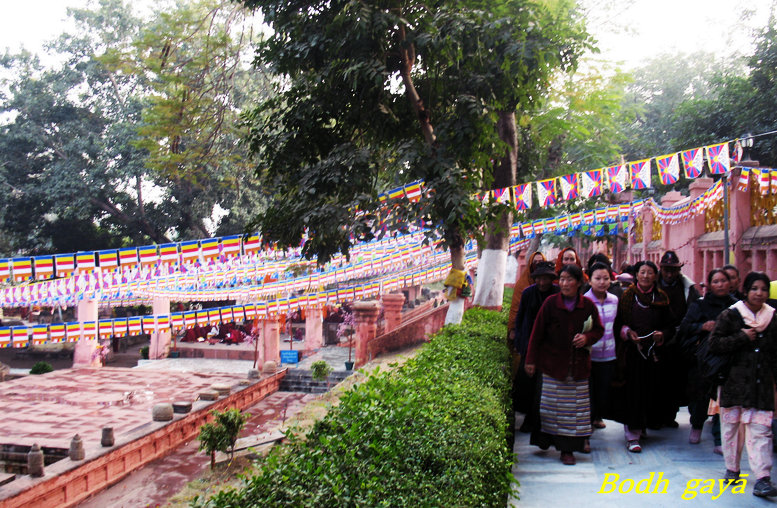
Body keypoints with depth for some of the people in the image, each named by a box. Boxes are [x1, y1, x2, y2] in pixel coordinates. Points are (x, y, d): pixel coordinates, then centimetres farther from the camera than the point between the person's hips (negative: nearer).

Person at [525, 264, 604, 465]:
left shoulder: (588, 305, 1)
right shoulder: (550, 303, -4)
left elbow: (599, 330, 12)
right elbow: (537, 333, 0)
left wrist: (587, 338, -11)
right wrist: (531, 360, 0)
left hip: (578, 365, 2)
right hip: (553, 364, -2)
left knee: (575, 408, 4)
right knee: (553, 406, 4)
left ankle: (568, 449, 14)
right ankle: (546, 438, 23)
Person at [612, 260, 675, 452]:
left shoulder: (661, 298, 7)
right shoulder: (627, 296, 2)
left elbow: (670, 326, 10)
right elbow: (617, 324, 4)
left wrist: (662, 334, -9)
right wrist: (627, 332, -15)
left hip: (653, 352, 2)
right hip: (631, 352, -2)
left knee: (651, 391, 6)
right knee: (632, 392, -3)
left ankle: (642, 426, 27)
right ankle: (632, 435, 1)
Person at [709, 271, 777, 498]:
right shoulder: (730, 315, -1)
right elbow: (714, 344, -7)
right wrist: (743, 338, -12)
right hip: (734, 379, -1)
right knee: (731, 424, 7)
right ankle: (732, 469, 23)